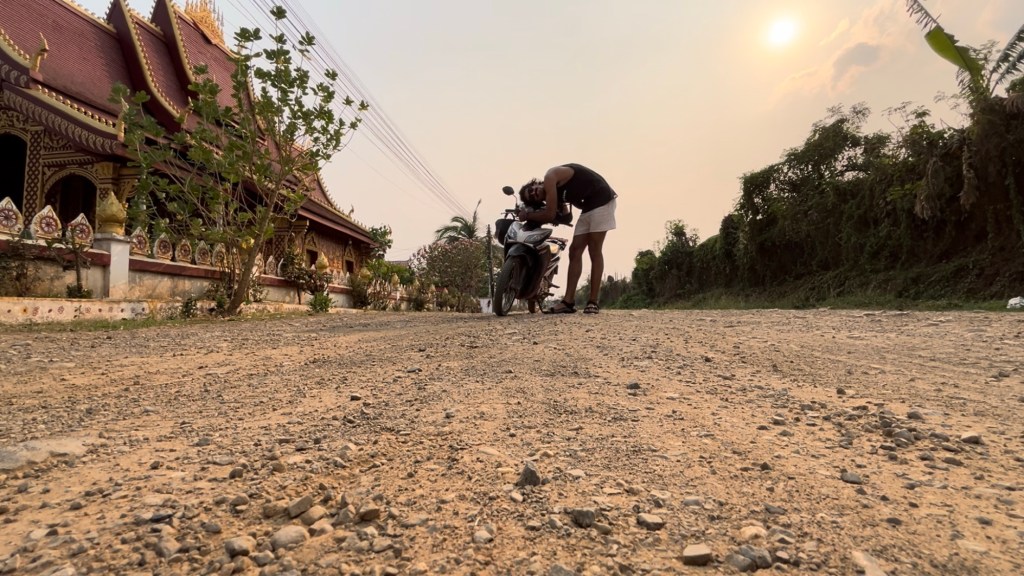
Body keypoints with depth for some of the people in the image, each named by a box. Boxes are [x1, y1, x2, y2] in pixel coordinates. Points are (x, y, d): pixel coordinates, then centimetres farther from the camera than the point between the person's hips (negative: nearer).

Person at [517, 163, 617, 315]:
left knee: (594, 251, -11)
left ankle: (593, 302, -8)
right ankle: (568, 302, -1)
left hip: (602, 198, -9)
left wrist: (527, 215, -2)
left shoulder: (550, 178, -14)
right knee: (575, 251, 1)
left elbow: (549, 216, -16)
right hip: (589, 205, 9)